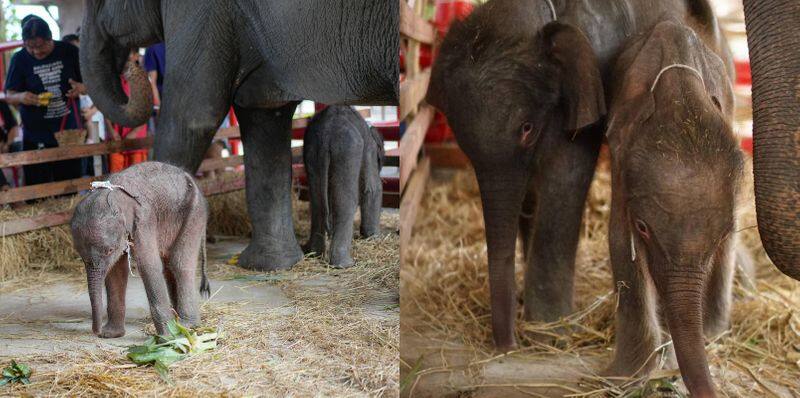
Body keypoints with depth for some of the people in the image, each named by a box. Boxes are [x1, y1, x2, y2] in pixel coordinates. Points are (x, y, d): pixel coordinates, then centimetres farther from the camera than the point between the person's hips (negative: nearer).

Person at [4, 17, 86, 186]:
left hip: (69, 133, 1)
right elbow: (9, 95, 2)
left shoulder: (69, 52, 0)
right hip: (36, 139, -1)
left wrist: (81, 88, -15)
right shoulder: (19, 59, -2)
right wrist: (21, 97, -22)